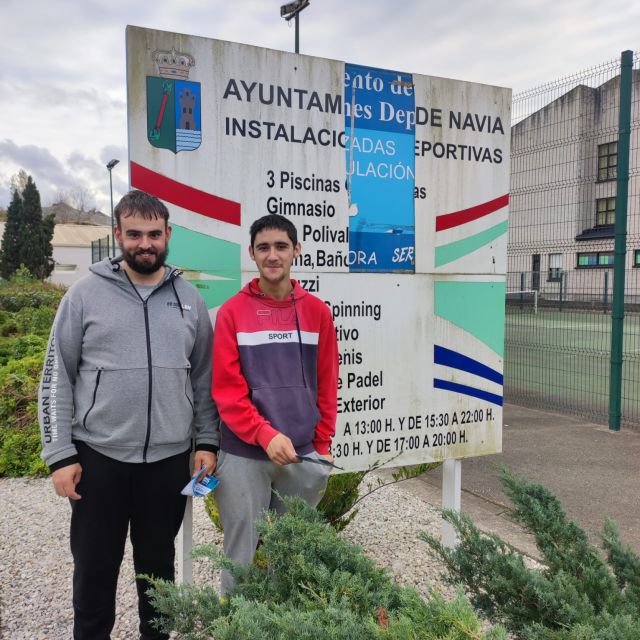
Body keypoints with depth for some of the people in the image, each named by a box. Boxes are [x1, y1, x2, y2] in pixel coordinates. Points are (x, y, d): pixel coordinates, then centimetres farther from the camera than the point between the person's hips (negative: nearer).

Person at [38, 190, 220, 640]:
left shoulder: (189, 299, 4)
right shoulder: (86, 295, -3)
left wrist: (207, 441, 3)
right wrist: (60, 454, -7)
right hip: (98, 457, -2)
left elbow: (204, 378, 9)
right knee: (95, 568, 11)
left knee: (159, 565, 17)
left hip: (169, 459, 2)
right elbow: (57, 379, -2)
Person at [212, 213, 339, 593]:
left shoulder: (317, 312, 4)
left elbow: (326, 384, 8)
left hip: (302, 453, 3)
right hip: (244, 454, -2)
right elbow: (226, 387, -7)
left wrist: (323, 444, 6)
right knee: (241, 552, 7)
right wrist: (265, 435, -17)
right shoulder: (233, 312, -3)